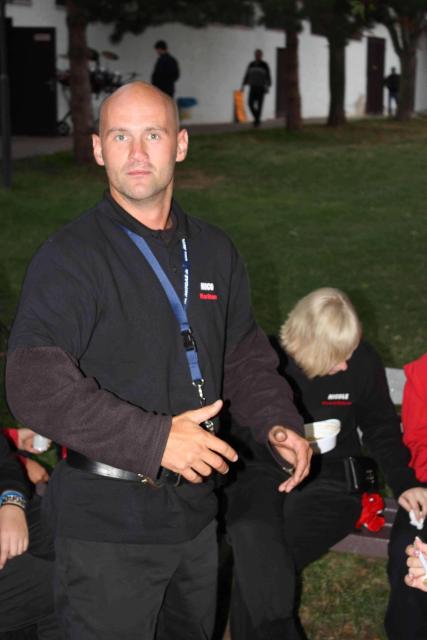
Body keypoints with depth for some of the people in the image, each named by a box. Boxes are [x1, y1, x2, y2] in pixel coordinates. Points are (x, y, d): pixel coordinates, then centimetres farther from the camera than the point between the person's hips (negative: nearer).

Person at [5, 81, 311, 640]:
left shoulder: (214, 251, 6)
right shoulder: (70, 258, -15)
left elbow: (244, 353, 17)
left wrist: (277, 423, -1)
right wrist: (156, 440, -26)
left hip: (196, 510, 6)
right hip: (106, 523, -6)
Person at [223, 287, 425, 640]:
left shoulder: (363, 362, -3)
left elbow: (382, 427, 12)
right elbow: (234, 428, 6)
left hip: (328, 480, 0)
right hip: (260, 475, 0)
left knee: (255, 568, -24)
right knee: (263, 569, -31)